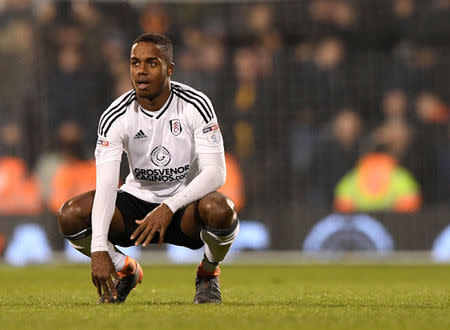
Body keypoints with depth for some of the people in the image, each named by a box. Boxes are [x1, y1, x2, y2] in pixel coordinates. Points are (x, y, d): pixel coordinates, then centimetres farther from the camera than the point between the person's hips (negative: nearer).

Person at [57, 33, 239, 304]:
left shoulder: (195, 105, -15)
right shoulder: (116, 117, -13)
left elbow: (216, 172, -21)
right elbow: (106, 184, -23)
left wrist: (168, 208, -35)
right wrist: (98, 249, -35)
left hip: (185, 203, -2)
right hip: (138, 198, 2)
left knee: (219, 209, -37)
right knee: (71, 215, -23)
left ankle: (208, 272, -1)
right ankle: (126, 270, 8)